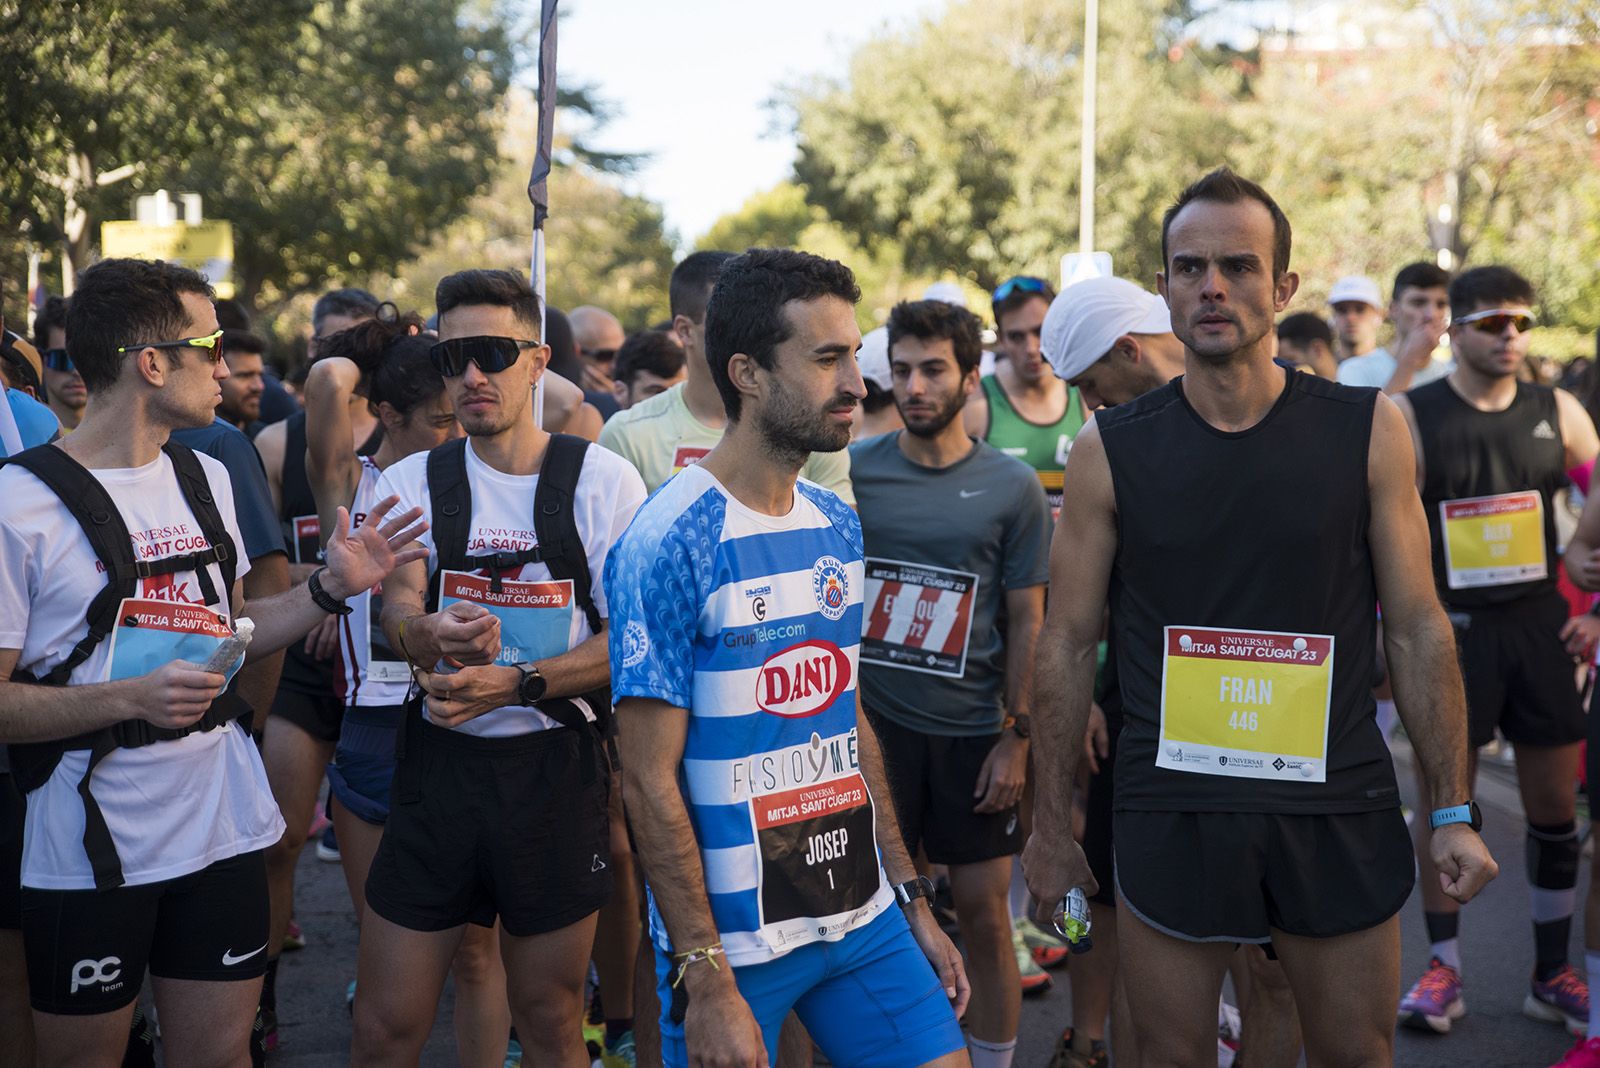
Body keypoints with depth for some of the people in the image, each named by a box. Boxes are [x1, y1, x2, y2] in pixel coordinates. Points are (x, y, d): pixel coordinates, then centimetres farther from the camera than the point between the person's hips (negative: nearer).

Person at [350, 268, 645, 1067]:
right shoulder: (412, 483, 4)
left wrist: (514, 683, -22)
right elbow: (399, 612, -11)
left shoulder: (601, 481, -2)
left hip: (556, 768, -1)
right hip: (439, 762, 1)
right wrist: (433, 635, -35)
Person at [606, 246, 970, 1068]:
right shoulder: (668, 544, -16)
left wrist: (912, 900, 11)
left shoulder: (839, 526, 6)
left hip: (865, 915, 6)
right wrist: (705, 981, -16)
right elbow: (651, 782, -15)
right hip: (730, 939, -6)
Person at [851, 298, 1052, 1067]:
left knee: (984, 915, 5)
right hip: (870, 722, 1)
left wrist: (1015, 737, -4)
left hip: (972, 730, -1)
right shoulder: (851, 470, -1)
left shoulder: (1013, 487, -2)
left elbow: (1027, 622, 0)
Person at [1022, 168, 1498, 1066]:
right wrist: (1052, 824, 4)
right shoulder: (1111, 450, -2)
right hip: (1172, 813, 0)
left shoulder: (1366, 430, -1)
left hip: (1338, 812, 1)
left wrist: (1455, 810, 0)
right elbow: (1069, 644, 3)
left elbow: (1418, 628, 2)